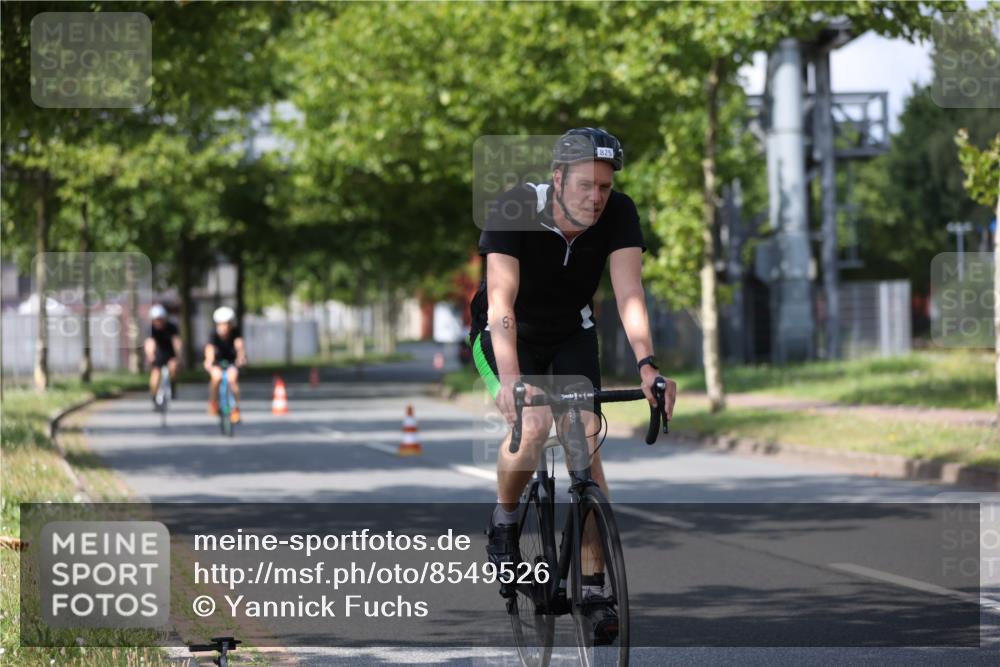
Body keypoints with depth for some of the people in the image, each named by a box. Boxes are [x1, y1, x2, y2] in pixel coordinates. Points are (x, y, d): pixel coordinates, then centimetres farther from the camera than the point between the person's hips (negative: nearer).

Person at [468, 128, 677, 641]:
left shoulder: (619, 214, -22)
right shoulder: (515, 211, -31)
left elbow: (629, 294, -30)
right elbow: (501, 302, -40)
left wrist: (647, 366, -46)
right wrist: (510, 378, -55)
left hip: (571, 334, 3)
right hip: (507, 333, -3)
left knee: (586, 441, -13)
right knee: (534, 424, -29)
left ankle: (594, 588, -8)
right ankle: (503, 525, -1)